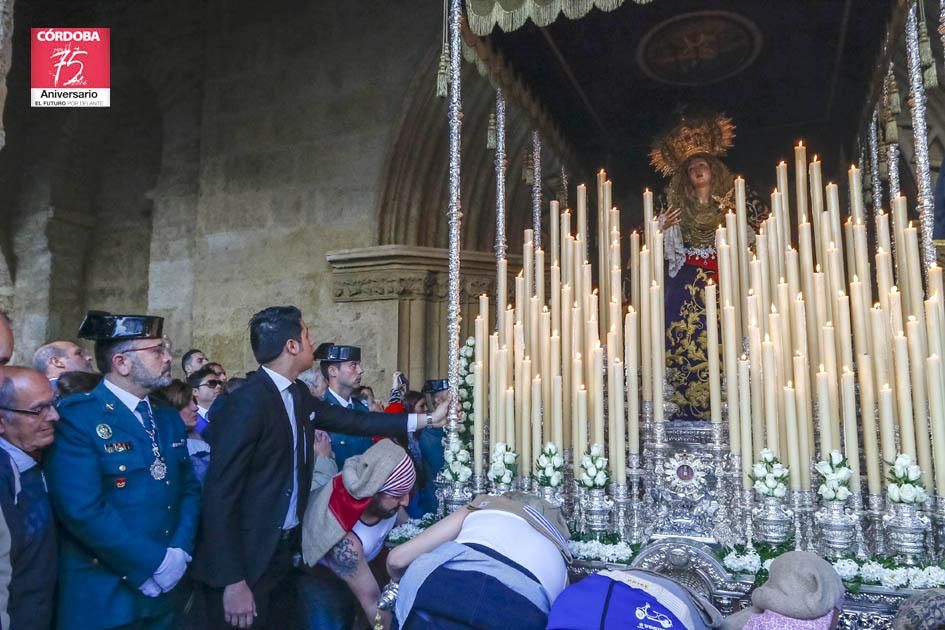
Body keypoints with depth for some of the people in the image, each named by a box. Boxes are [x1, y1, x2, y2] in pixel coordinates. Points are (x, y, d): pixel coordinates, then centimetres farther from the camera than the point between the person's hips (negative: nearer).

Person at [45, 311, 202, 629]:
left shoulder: (169, 418, 8)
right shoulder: (77, 416, -15)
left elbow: (189, 488, 8)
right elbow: (83, 509, -22)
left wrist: (180, 551, -7)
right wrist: (153, 564, -18)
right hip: (102, 598, -6)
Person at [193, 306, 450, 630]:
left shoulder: (297, 394, 3)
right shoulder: (246, 403, -22)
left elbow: (350, 419, 11)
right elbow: (220, 495, -22)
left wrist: (425, 420, 10)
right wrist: (233, 581, -22)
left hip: (283, 547, 8)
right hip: (245, 558, -8)